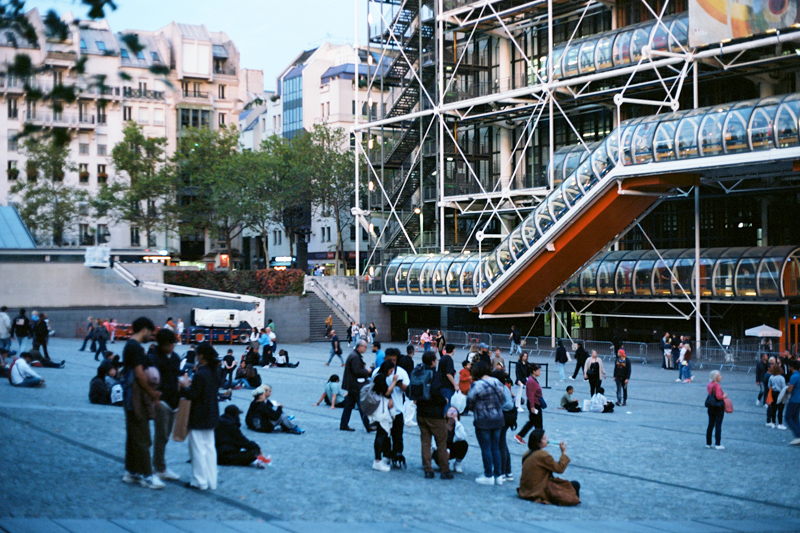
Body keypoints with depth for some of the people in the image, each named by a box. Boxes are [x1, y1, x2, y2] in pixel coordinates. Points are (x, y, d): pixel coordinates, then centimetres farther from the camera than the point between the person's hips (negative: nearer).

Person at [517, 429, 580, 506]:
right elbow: (560, 469, -14)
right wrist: (564, 452, -8)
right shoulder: (542, 455, -20)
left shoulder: (527, 454, 5)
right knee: (575, 485, -6)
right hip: (540, 492, -9)